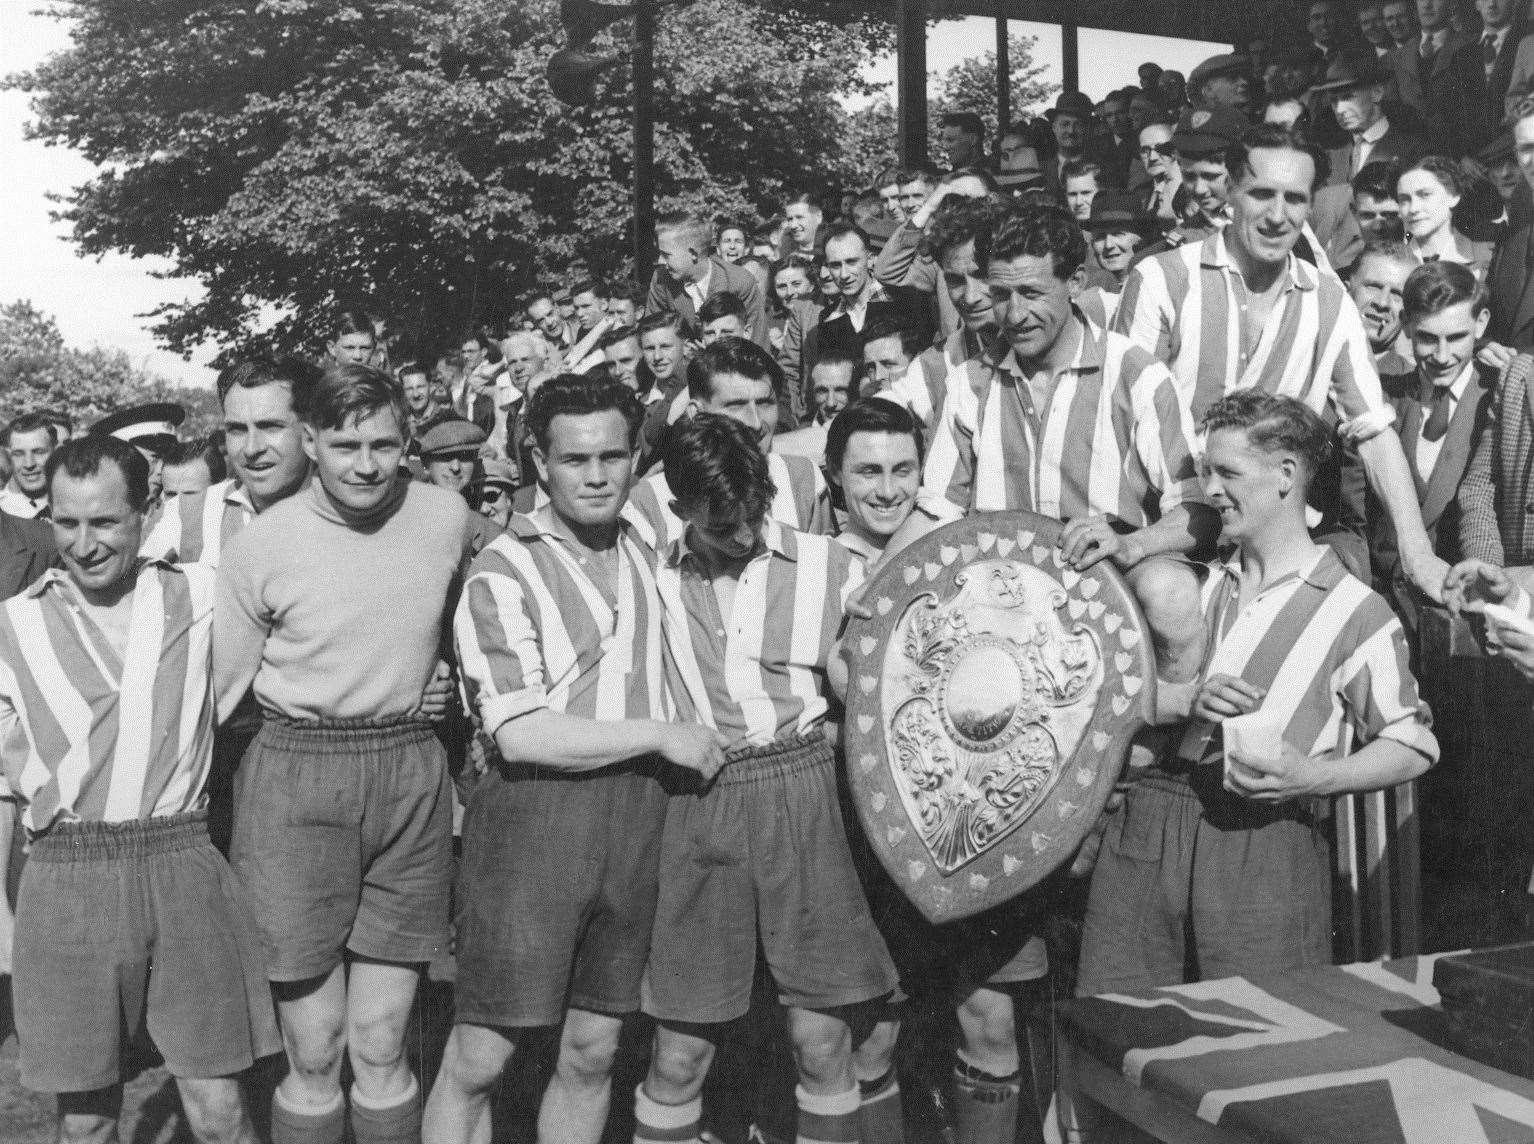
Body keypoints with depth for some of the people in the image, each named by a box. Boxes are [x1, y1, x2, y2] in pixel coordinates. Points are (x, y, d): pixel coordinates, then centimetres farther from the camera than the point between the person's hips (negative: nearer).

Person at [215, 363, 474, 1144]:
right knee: (312, 1053, 4)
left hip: (412, 776, 2)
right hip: (295, 782, -2)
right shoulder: (259, 547, -7)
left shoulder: (448, 517, 0)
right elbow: (222, 691, 2)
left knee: (381, 1046, 7)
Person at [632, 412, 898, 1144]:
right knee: (680, 1053, 5)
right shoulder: (654, 576, 2)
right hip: (698, 805, 0)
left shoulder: (827, 566, 1)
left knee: (820, 1036, 4)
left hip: (802, 793, 0)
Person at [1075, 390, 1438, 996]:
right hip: (1145, 827, 4)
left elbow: (1413, 746, 2)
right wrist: (1185, 703, -6)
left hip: (1265, 843, -3)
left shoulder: (1355, 612, 2)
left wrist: (1315, 776, -13)